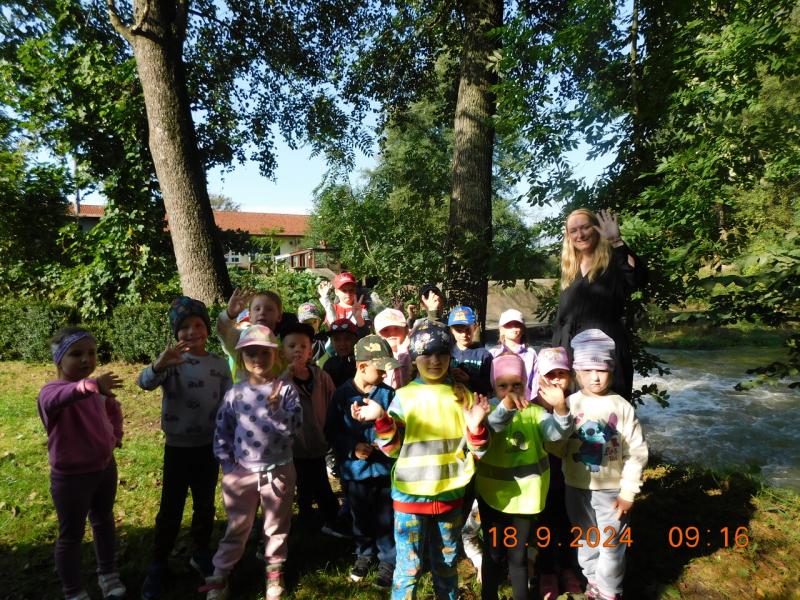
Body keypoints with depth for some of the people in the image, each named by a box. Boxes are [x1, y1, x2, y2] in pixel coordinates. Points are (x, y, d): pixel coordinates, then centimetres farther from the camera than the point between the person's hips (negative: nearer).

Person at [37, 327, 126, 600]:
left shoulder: (98, 388, -3)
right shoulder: (51, 390, -23)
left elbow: (113, 409, 22)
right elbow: (57, 398, -51)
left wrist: (116, 435, 13)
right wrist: (91, 386, -69)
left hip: (105, 468, 6)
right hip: (71, 477, -6)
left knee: (104, 521, 22)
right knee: (71, 535, 10)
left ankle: (107, 573, 42)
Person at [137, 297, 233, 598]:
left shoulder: (220, 364, -1)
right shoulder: (172, 360, -10)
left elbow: (227, 405, 4)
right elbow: (144, 382, -29)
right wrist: (158, 364, -51)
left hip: (209, 447, 3)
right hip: (177, 448, -3)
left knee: (205, 506, 17)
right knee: (170, 510, 7)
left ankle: (201, 554, 37)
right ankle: (158, 564, 26)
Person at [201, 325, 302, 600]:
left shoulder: (286, 389, -9)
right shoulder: (235, 393, -3)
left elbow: (294, 428, -16)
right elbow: (222, 431, 4)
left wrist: (275, 407, -30)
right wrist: (227, 465, -1)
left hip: (278, 471, -1)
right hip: (242, 472, 1)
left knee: (276, 527, 16)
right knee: (236, 528, 14)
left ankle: (274, 572, 35)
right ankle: (220, 574, 31)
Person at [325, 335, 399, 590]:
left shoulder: (388, 393, -9)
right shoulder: (342, 394, -11)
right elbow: (331, 431, -4)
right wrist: (351, 447, -16)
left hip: (384, 468, 0)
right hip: (354, 470, 1)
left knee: (386, 519, 11)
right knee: (360, 518, 21)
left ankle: (387, 560, 32)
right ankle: (364, 554, 44)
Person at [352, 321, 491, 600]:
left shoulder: (463, 396, -1)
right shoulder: (404, 396, -6)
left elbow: (477, 451, 1)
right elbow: (392, 449, -5)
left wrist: (475, 426, -20)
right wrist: (381, 419, -22)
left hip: (450, 496, 2)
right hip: (410, 495, -2)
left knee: (446, 566, 19)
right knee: (409, 568, 9)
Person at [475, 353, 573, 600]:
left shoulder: (534, 411, -5)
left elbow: (556, 433, -22)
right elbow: (486, 430, -33)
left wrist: (561, 408, -42)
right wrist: (506, 406, -52)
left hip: (525, 495, 1)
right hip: (493, 494, -1)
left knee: (518, 555, 16)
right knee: (493, 553, 14)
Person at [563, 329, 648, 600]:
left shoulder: (622, 407, -10)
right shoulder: (570, 404, -7)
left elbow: (636, 453, -7)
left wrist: (628, 493, -8)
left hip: (611, 489, -2)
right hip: (576, 488, 2)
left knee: (611, 545, 10)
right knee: (586, 542, 20)